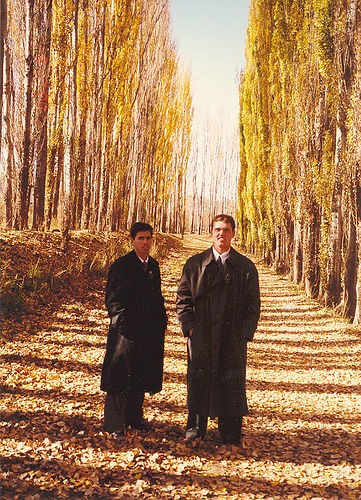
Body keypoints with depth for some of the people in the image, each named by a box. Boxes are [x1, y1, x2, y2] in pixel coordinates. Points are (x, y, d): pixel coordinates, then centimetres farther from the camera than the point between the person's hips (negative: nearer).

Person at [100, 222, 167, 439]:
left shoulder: (154, 265, 12)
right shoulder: (121, 266, -7)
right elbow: (112, 299, -9)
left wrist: (162, 319, 11)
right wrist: (123, 323, -17)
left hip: (150, 331, 6)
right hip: (127, 330, -6)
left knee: (141, 376, 16)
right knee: (120, 376, 0)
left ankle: (135, 417, 32)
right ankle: (115, 425, 11)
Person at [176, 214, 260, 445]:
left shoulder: (246, 267, 5)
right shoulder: (195, 264, 7)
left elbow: (253, 305, 5)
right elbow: (183, 298, 7)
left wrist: (245, 333, -4)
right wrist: (189, 326, -3)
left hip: (234, 337, 0)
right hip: (201, 336, 0)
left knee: (232, 383, 6)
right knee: (199, 381, 6)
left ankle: (230, 433, 21)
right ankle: (196, 426, 24)